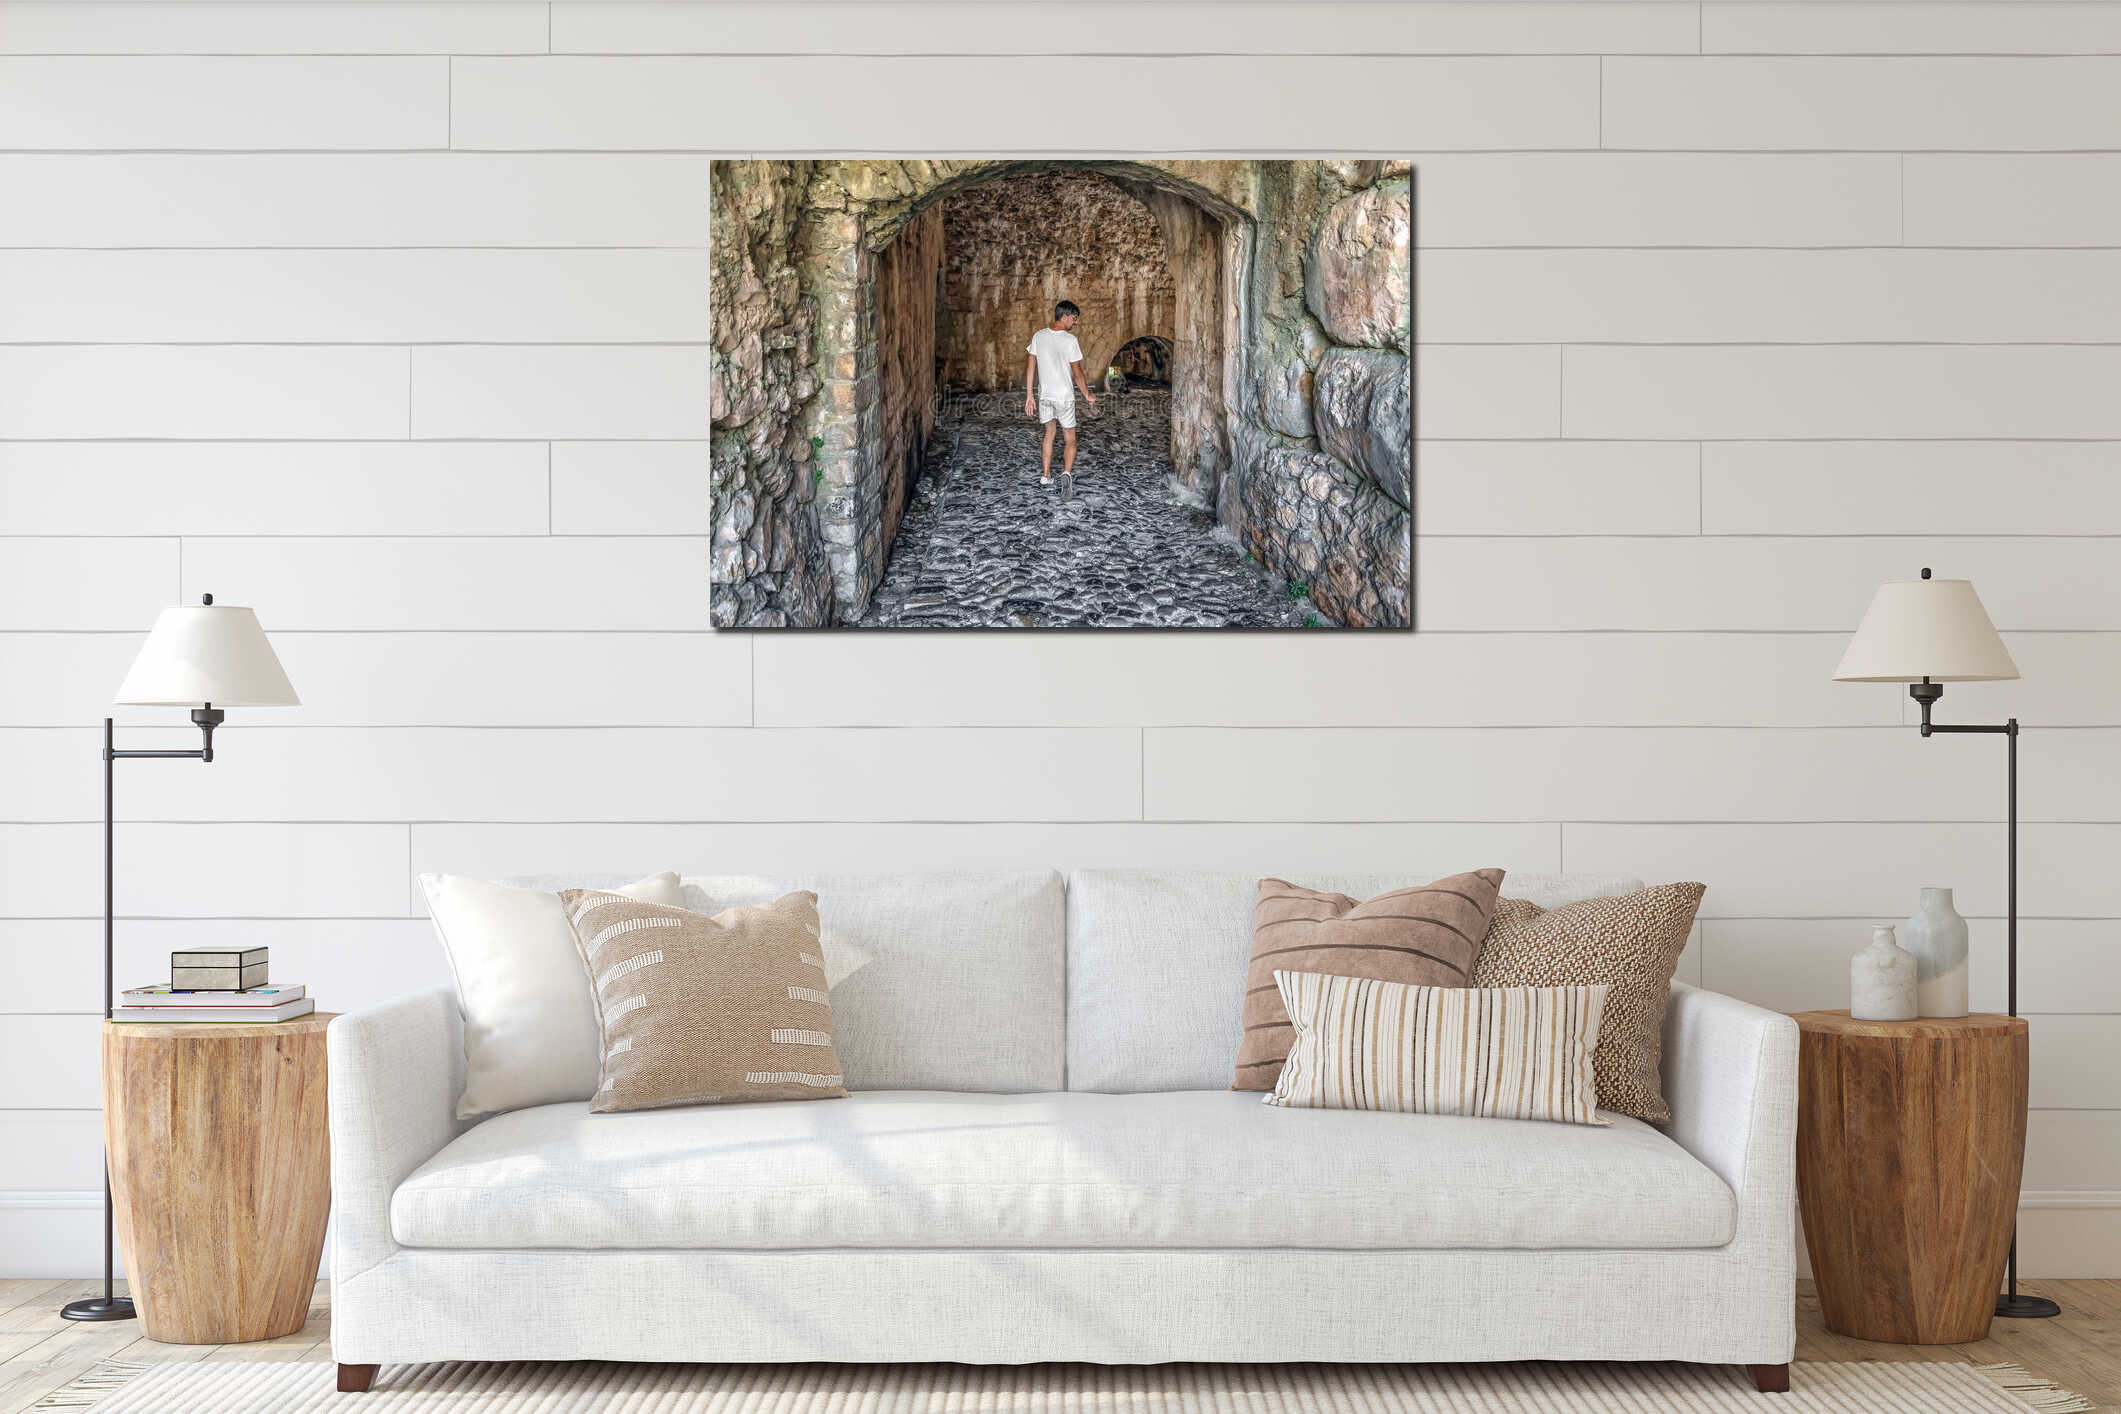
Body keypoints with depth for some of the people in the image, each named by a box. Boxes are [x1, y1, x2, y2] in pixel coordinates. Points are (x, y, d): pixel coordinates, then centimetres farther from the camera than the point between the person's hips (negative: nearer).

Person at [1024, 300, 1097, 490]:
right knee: (1069, 439, 4)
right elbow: (1077, 373, -9)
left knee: (1049, 433, 21)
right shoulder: (1070, 340, -13)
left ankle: (1046, 476, 19)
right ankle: (1067, 472, -19)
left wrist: (1029, 396, 8)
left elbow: (1030, 367, 2)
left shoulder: (1038, 336, 0)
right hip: (1064, 396, -4)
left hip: (1043, 395, 4)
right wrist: (1088, 395, 5)